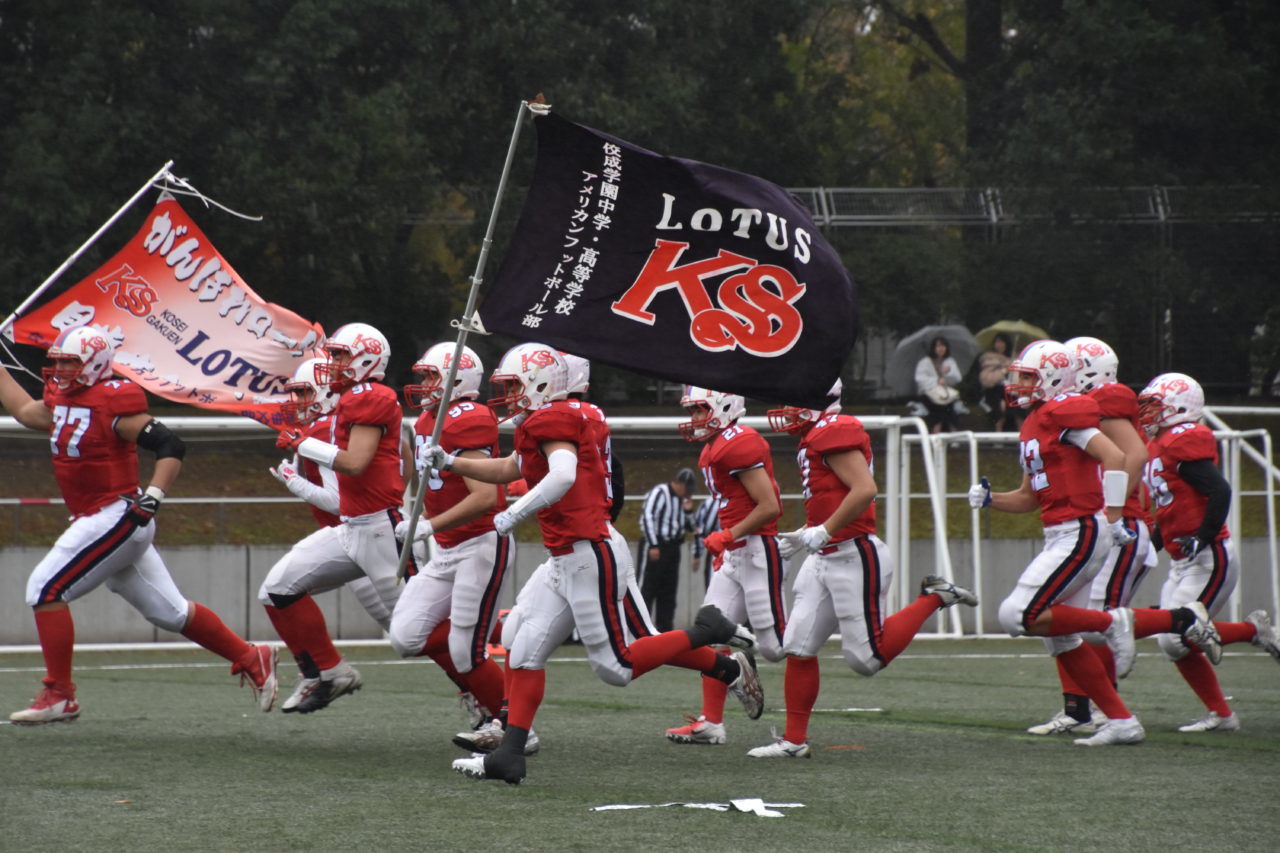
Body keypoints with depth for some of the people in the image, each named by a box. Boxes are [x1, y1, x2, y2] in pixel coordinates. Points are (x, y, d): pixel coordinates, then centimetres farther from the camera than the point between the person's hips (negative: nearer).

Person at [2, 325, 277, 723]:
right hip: (98, 521, 9)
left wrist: (153, 496, -28)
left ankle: (59, 695, -7)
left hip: (117, 516, -9)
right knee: (168, 611, 14)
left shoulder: (113, 402, -16)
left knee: (46, 589, -12)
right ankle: (251, 659, 23)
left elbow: (171, 446, -19)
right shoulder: (63, 399, 11)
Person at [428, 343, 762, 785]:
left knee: (616, 666, -5)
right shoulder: (540, 426, 17)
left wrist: (514, 514, -25)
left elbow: (563, 475, -33)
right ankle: (510, 755, 4)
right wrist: (450, 463, 30)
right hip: (564, 562, 10)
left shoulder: (552, 421, -14)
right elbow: (508, 469, 36)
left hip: (590, 558, -10)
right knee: (523, 647, 5)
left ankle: (708, 632, 6)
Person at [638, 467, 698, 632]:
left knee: (669, 590, 9)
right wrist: (653, 545, -22)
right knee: (647, 587, -9)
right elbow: (647, 518, -18)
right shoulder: (659, 493, -10)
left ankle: (665, 628, 15)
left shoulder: (683, 500, 16)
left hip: (673, 548, 8)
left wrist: (688, 511, 3)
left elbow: (690, 527, 22)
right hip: (655, 548, -8)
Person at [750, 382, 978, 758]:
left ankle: (934, 597, 8)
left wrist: (824, 531, -20)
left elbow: (865, 490, -25)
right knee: (798, 648, 5)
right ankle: (794, 740, 10)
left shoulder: (833, 433, -16)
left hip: (855, 557, -10)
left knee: (867, 658, -5)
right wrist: (804, 536, 17)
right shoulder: (815, 437, 16)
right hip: (824, 559, 10)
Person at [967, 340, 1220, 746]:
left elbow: (1114, 457, -21)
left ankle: (1111, 623, -6)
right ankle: (1121, 721, 12)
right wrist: (989, 498, 6)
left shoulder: (1063, 413, -12)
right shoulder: (1034, 424, 18)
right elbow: (1029, 497, 23)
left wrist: (1113, 516, -24)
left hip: (1080, 533, -10)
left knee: (1019, 616, -15)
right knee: (1061, 639, 9)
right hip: (1060, 536, 10)